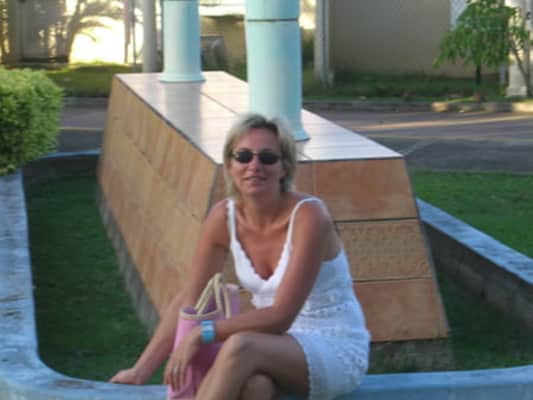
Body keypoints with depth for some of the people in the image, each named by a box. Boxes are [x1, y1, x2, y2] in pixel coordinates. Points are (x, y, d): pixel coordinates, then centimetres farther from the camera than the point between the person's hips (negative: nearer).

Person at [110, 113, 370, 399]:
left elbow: (281, 316, -24)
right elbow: (190, 299, 0)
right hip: (276, 343, 4)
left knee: (241, 346, -35)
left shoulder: (308, 216, -21)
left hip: (337, 348, -4)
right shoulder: (224, 217, -5)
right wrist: (141, 370, -5)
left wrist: (202, 334, -29)